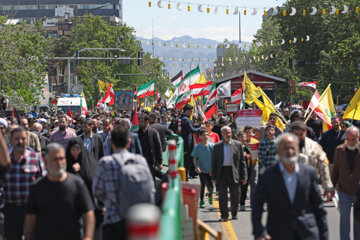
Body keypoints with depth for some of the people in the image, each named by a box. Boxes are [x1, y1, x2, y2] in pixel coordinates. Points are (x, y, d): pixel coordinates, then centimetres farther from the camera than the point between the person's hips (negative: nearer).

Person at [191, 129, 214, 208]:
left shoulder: (211, 146, -1)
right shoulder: (197, 147, -2)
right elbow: (194, 159, 2)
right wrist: (196, 167, -14)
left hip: (210, 170, 1)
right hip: (202, 169, -1)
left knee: (210, 186, 2)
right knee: (203, 185, -4)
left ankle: (210, 196, 34)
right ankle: (201, 201, 11)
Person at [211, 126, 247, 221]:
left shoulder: (237, 144, 4)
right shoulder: (217, 146, 5)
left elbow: (242, 161, 5)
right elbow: (214, 163, 7)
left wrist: (244, 176, -1)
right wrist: (213, 177, 1)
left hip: (234, 173, 0)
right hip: (222, 173, 0)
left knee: (235, 195, 7)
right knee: (222, 194, -7)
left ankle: (234, 213, 24)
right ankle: (224, 215, -3)